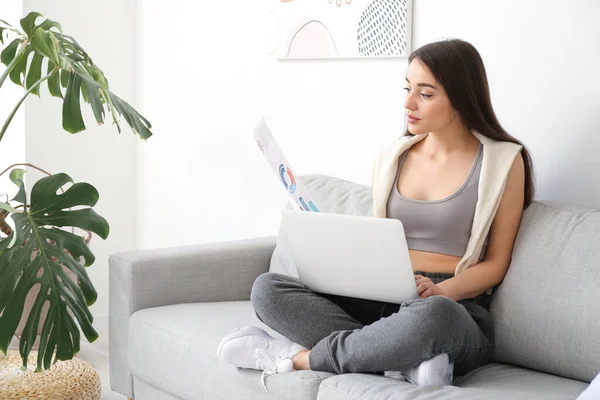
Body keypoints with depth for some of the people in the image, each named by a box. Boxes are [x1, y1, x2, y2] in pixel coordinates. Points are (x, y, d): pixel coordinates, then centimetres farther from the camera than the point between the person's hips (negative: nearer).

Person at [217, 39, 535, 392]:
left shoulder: (503, 161, 1)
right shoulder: (391, 157, 13)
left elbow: (496, 263, 1)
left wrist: (441, 290, -17)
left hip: (455, 312, -4)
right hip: (382, 300, 5)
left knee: (432, 314, -44)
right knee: (267, 288, -20)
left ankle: (297, 357, -24)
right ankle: (408, 361, -30)